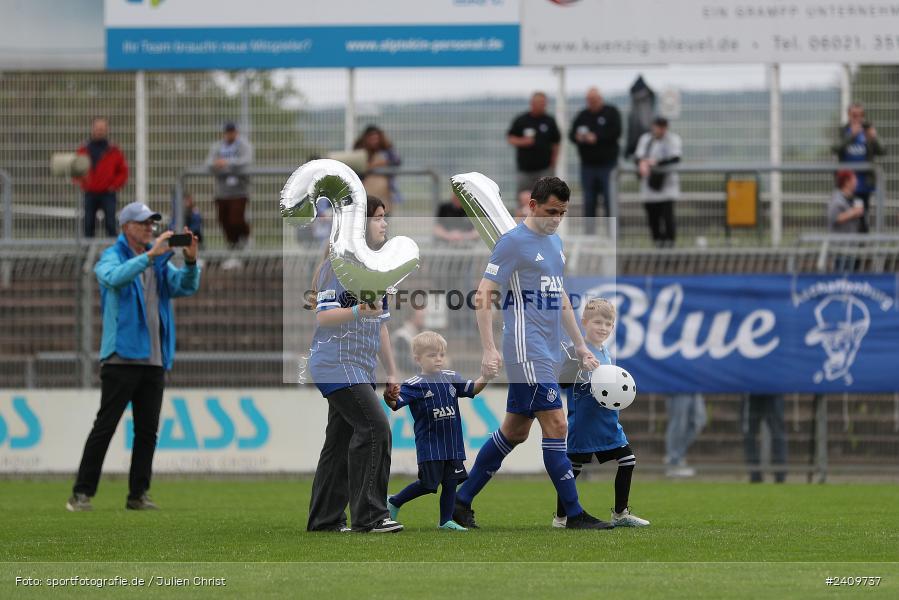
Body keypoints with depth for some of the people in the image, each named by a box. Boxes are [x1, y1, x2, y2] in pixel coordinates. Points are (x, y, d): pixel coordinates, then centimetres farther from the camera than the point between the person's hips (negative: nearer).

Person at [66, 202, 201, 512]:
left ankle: (138, 495, 10)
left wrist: (190, 261, -14)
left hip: (154, 359, 6)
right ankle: (81, 494, -5)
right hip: (122, 356, -6)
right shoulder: (112, 256, 0)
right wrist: (150, 255, -31)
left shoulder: (160, 263, 16)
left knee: (148, 430, 5)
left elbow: (186, 287, 5)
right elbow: (115, 277, -23)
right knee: (105, 426, -7)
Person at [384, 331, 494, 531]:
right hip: (429, 445, -5)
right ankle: (393, 503, 17)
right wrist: (389, 397, -42)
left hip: (452, 444, 5)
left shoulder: (451, 378, 8)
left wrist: (485, 377, -6)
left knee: (450, 481, 6)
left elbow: (472, 389, 12)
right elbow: (396, 402, -20)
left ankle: (446, 521, 16)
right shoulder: (414, 385, -10)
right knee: (427, 484, -2)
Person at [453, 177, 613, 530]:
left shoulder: (554, 242, 17)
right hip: (527, 351, -9)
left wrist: (580, 346, 23)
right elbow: (484, 296, -12)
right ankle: (574, 514, -8)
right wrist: (489, 350, -20)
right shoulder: (513, 242, -9)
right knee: (556, 426, -11)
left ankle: (461, 502, 18)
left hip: (546, 352, 9)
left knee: (515, 431, 11)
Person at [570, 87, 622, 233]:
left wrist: (597, 138, -18)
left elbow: (616, 132, -9)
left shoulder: (611, 113, 3)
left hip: (607, 164, -4)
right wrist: (578, 137, -12)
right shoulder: (582, 115, 13)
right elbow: (571, 134, 12)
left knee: (609, 201, -7)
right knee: (589, 203, 5)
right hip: (587, 165, 4)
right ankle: (589, 233, 10)